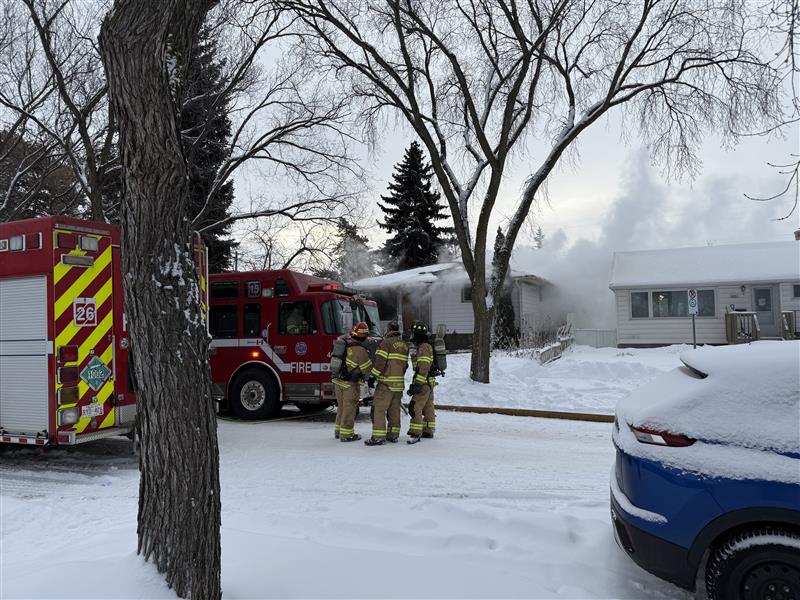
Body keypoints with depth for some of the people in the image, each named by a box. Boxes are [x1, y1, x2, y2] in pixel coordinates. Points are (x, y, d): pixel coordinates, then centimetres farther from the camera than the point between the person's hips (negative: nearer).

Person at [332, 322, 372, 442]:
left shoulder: (345, 344, 1)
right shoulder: (360, 351, -20)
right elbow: (368, 369, -12)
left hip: (338, 381, 7)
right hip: (350, 384, -7)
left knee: (341, 406, 19)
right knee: (349, 408, 3)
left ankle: (339, 430, 30)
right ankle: (346, 434, 9)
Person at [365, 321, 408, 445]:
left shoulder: (386, 343, -10)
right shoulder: (404, 345, 13)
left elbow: (380, 361, -15)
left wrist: (374, 376, -4)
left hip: (386, 382, -7)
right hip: (399, 383, 8)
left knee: (379, 408, -5)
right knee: (394, 408, 14)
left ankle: (379, 437, -9)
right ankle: (394, 435, 18)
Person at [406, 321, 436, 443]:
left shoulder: (424, 347, -16)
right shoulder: (424, 347, 18)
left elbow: (424, 368, -23)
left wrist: (417, 384, -25)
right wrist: (415, 383, 26)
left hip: (424, 383, -11)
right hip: (429, 383, 11)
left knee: (415, 407, -13)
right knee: (428, 407, 15)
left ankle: (415, 433, -15)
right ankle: (428, 431, 24)